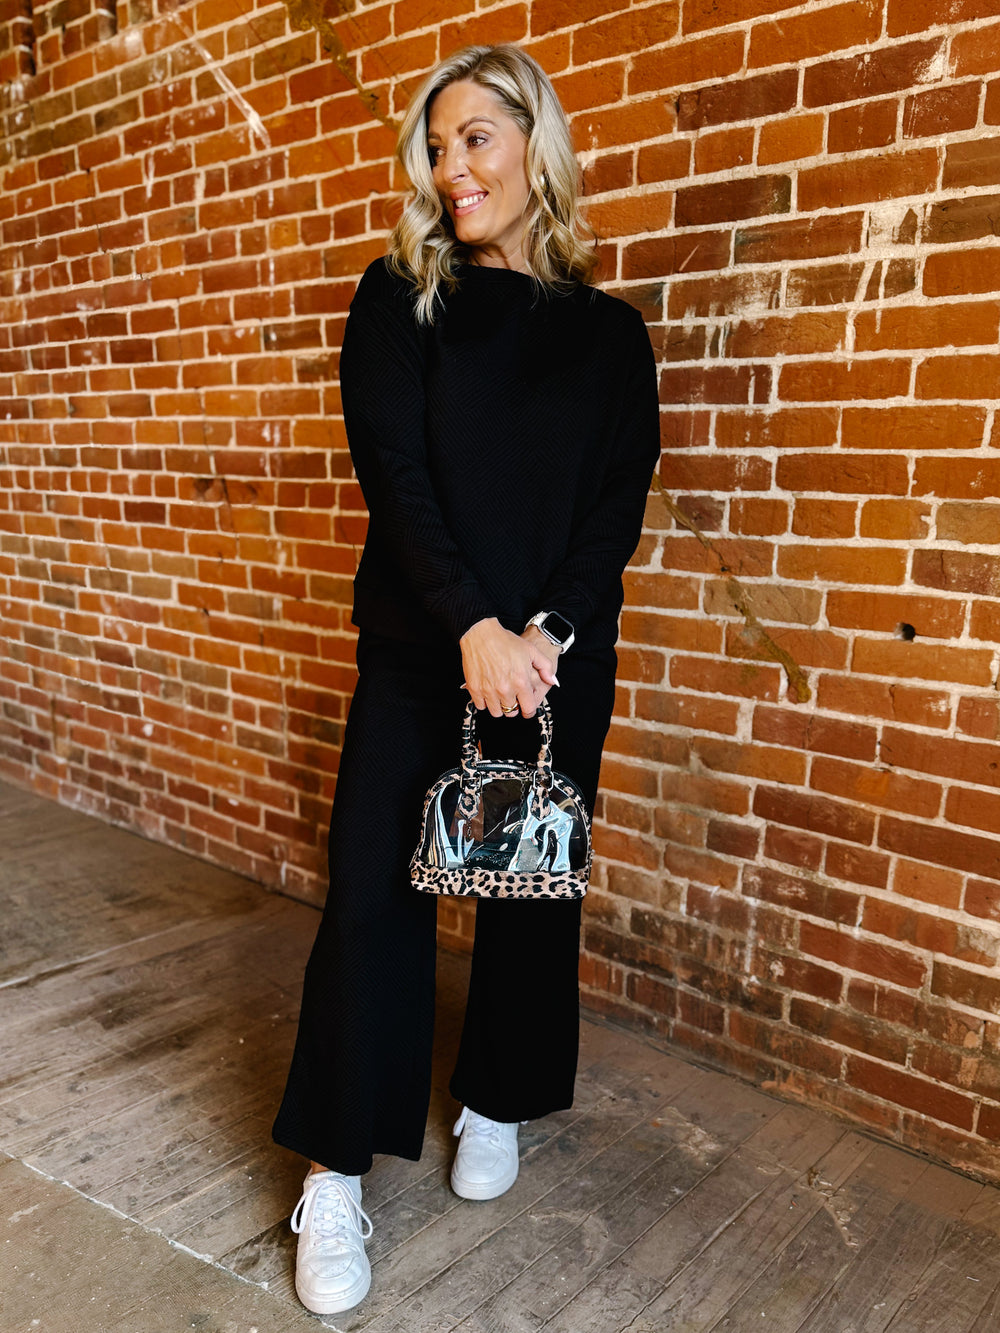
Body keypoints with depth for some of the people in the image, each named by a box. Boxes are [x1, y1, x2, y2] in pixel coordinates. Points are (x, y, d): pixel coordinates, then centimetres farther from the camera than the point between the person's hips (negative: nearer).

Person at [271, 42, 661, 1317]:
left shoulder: (608, 331, 7)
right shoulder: (398, 300, 4)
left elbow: (619, 504, 1)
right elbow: (395, 472, -7)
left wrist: (547, 633, -15)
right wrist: (474, 625, -20)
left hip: (558, 653, 2)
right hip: (416, 643, -1)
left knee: (531, 884, 9)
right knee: (373, 883, -4)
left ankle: (495, 1105, 31)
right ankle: (335, 1172, 10)